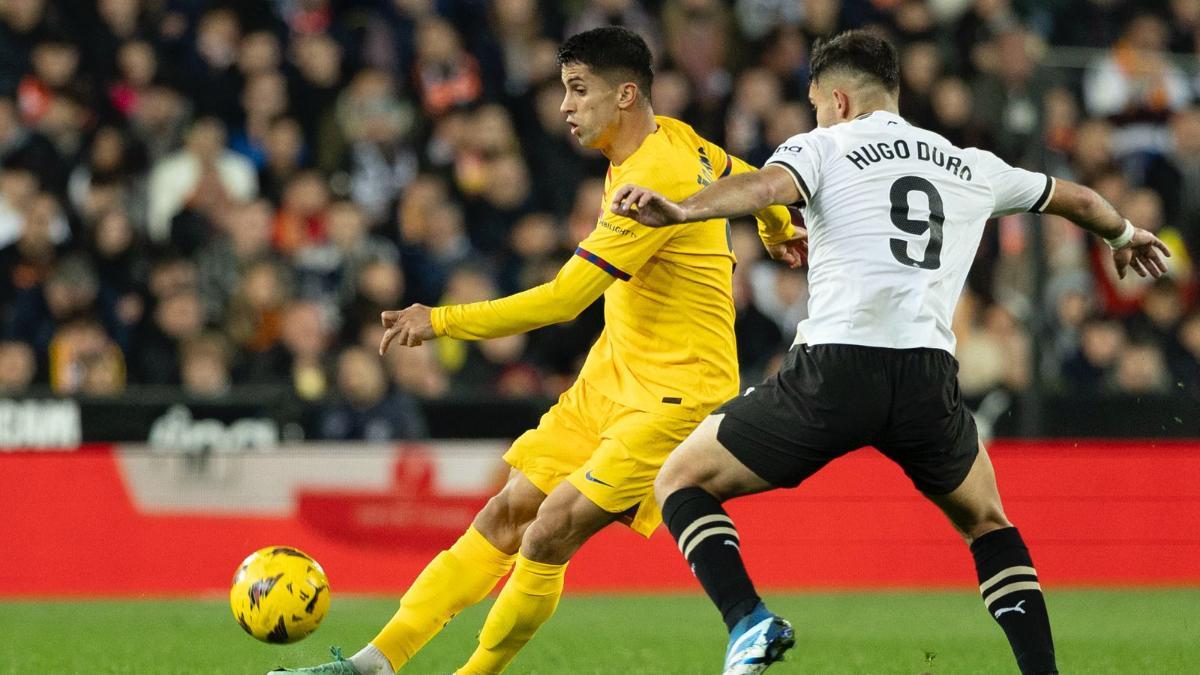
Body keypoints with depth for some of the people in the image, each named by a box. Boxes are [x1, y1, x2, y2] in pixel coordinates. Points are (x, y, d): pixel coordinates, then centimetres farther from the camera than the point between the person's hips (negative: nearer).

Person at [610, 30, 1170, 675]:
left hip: (832, 372, -4)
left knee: (681, 481, 13)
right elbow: (1075, 198, 40)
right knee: (987, 524, 30)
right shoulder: (971, 168, 24)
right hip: (929, 380, 4)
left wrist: (677, 210, -30)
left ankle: (748, 621, -10)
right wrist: (1124, 234, 62)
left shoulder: (822, 148, 11)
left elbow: (767, 185, -13)